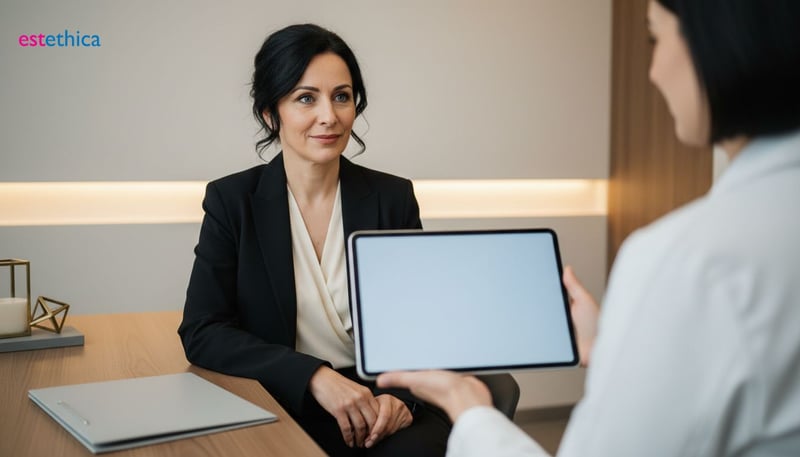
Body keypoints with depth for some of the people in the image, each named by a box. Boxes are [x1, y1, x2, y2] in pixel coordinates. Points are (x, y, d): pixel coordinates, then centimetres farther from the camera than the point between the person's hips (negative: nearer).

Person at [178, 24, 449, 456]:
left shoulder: (393, 198, 2)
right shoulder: (232, 201, -2)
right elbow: (202, 332, -8)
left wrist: (403, 395, -17)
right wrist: (313, 377, -21)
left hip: (381, 409, 0)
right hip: (279, 412, 1)